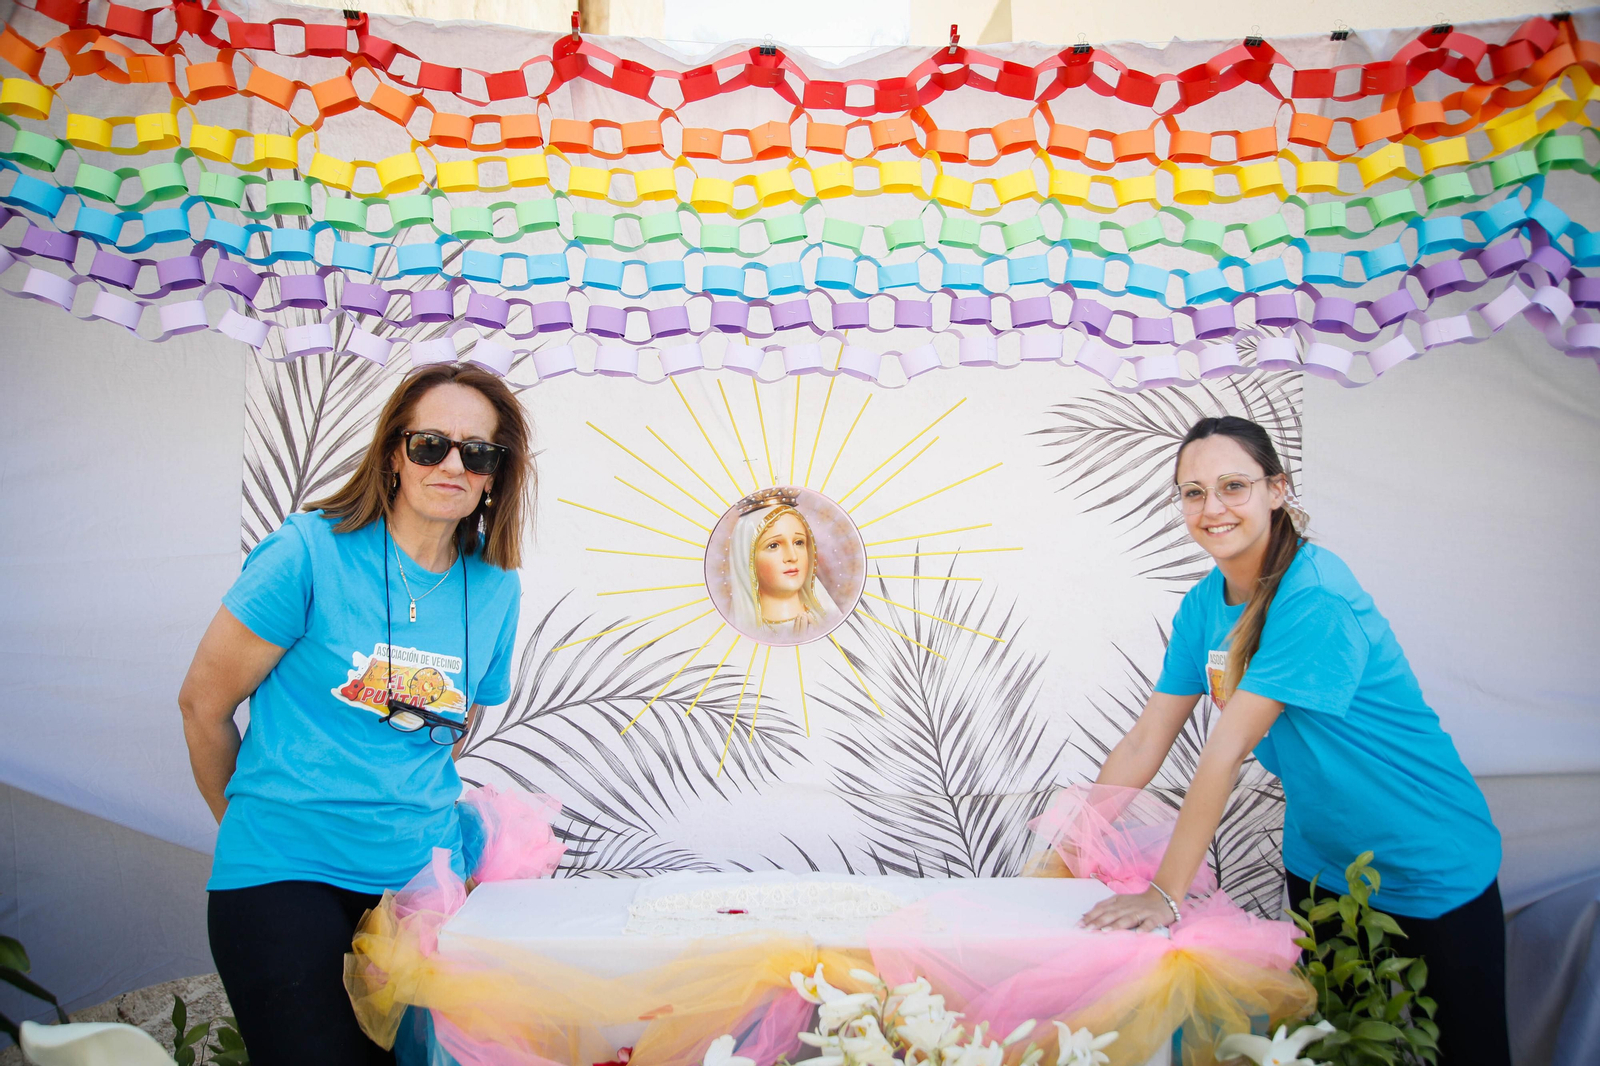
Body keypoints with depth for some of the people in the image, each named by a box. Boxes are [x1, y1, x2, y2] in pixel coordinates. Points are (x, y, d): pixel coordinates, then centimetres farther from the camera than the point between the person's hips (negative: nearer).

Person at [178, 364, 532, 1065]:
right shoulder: (311, 553, -12)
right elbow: (203, 702, -2)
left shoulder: (495, 587, 1)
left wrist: (406, 814, 13)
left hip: (422, 872, 4)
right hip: (285, 873, -4)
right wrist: (255, 824, 9)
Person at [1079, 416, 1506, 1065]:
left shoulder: (1316, 595, -29)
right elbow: (1145, 743, -4)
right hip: (1319, 859, 7)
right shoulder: (1203, 603, -5)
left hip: (1429, 865, -6)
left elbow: (1227, 749, -32)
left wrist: (1166, 894, -31)